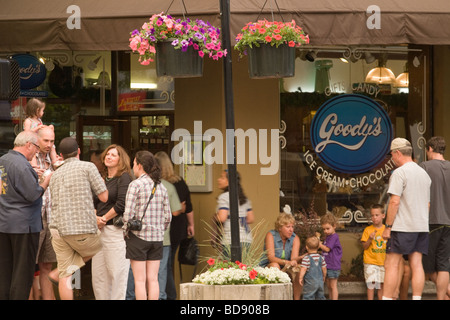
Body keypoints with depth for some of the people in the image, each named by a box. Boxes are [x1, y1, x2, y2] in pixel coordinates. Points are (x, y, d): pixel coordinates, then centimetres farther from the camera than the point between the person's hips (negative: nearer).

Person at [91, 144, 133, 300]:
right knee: (98, 275, 6)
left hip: (116, 230, -7)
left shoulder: (124, 178, -4)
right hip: (100, 230, 7)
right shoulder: (101, 178, 17)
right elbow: (93, 203, 16)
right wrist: (95, 218, -2)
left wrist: (104, 219, -6)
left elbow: (121, 204, -14)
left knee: (116, 274, -5)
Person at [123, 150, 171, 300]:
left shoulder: (135, 185, -9)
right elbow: (167, 216, 8)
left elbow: (128, 214, -15)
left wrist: (126, 227, 1)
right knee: (153, 279, 7)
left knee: (140, 280, -1)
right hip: (157, 238, 5)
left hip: (138, 237, -5)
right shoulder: (161, 187, 8)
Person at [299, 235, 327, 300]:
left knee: (308, 297, -4)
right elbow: (324, 269, 12)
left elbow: (303, 269, -17)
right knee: (320, 296, 18)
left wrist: (300, 278, -7)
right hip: (320, 281, 6)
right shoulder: (321, 258, 5)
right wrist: (324, 277, 28)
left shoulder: (306, 258, -13)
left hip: (310, 282, -6)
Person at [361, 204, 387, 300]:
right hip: (370, 261, -2)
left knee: (381, 284, 5)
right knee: (371, 283, -8)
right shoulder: (368, 230, -1)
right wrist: (370, 239, -18)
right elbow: (364, 247, -2)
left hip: (383, 262, 2)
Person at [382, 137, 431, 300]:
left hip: (402, 226, -7)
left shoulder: (399, 173, -9)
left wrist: (388, 226, -12)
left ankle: (387, 298, -9)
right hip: (422, 226, 7)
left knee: (391, 264, -5)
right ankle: (417, 298, -1)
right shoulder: (424, 174, 16)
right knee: (416, 264, 4)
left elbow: (395, 202, -16)